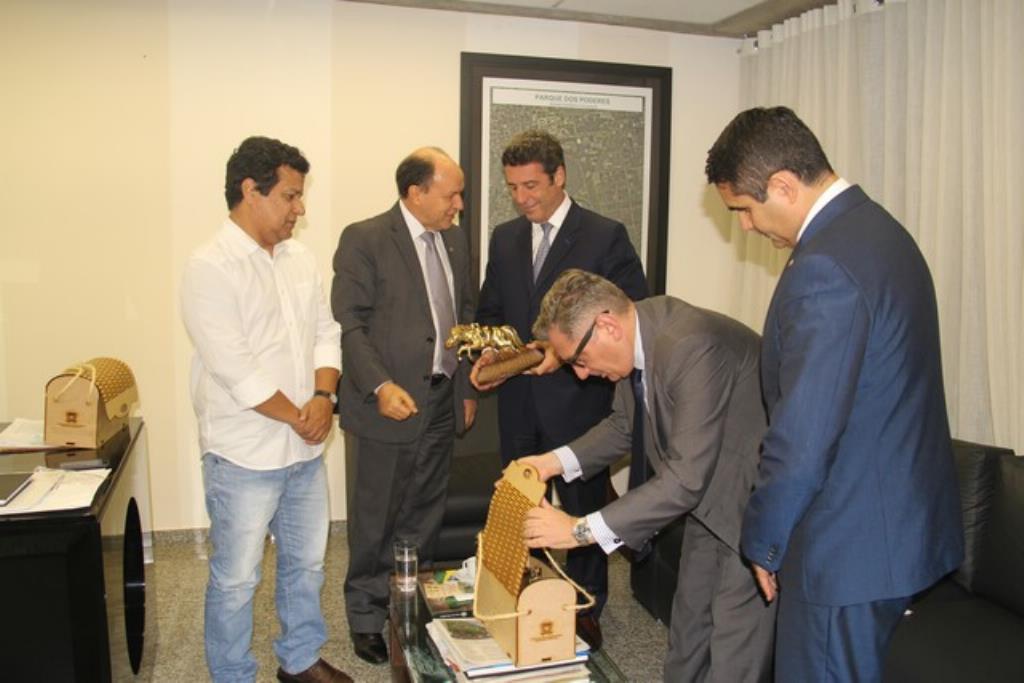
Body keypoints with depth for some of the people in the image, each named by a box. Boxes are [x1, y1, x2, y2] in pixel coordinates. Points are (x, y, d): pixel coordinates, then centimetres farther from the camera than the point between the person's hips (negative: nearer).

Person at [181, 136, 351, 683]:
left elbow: (325, 332, 8)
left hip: (305, 449, 7)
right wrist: (300, 417, -12)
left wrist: (323, 397, -9)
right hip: (244, 454, -7)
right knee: (236, 579, 8)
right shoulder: (210, 269, -15)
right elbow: (237, 371, -20)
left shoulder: (300, 259, 7)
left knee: (306, 562, 20)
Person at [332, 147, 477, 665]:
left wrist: (468, 388, 15)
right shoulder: (364, 239, -9)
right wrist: (380, 387, -22)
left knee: (425, 516, 16)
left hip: (443, 403, 6)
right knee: (376, 520, 7)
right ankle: (366, 619, 26)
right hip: (393, 403, -6)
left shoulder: (454, 240, 11)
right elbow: (349, 323, -13)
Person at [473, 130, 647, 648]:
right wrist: (490, 354, -4)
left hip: (577, 399, -4)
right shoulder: (504, 238, 8)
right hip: (518, 403, 5)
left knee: (582, 507, 10)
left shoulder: (606, 236, -8)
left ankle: (586, 611, 29)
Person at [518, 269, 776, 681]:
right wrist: (557, 461, -4)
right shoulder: (636, 335, -6)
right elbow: (624, 425, 10)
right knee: (687, 640, 20)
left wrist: (583, 530, -31)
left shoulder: (691, 346, -33)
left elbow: (687, 478, -34)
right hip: (709, 493, 9)